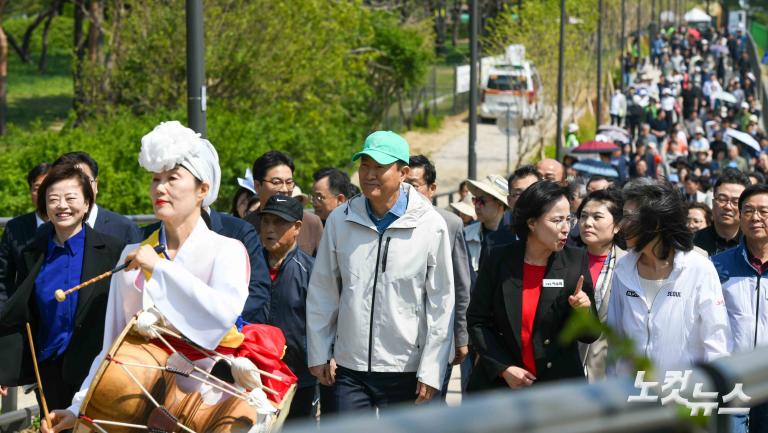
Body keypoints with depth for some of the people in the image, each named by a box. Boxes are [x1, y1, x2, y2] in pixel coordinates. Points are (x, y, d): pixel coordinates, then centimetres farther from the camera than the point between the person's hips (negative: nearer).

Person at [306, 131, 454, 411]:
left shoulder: (430, 225, -5)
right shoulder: (340, 220, 2)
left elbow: (441, 304, -3)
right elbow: (321, 292, 10)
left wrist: (431, 370, -6)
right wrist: (318, 354, 7)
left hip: (405, 371, -2)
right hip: (350, 368, 2)